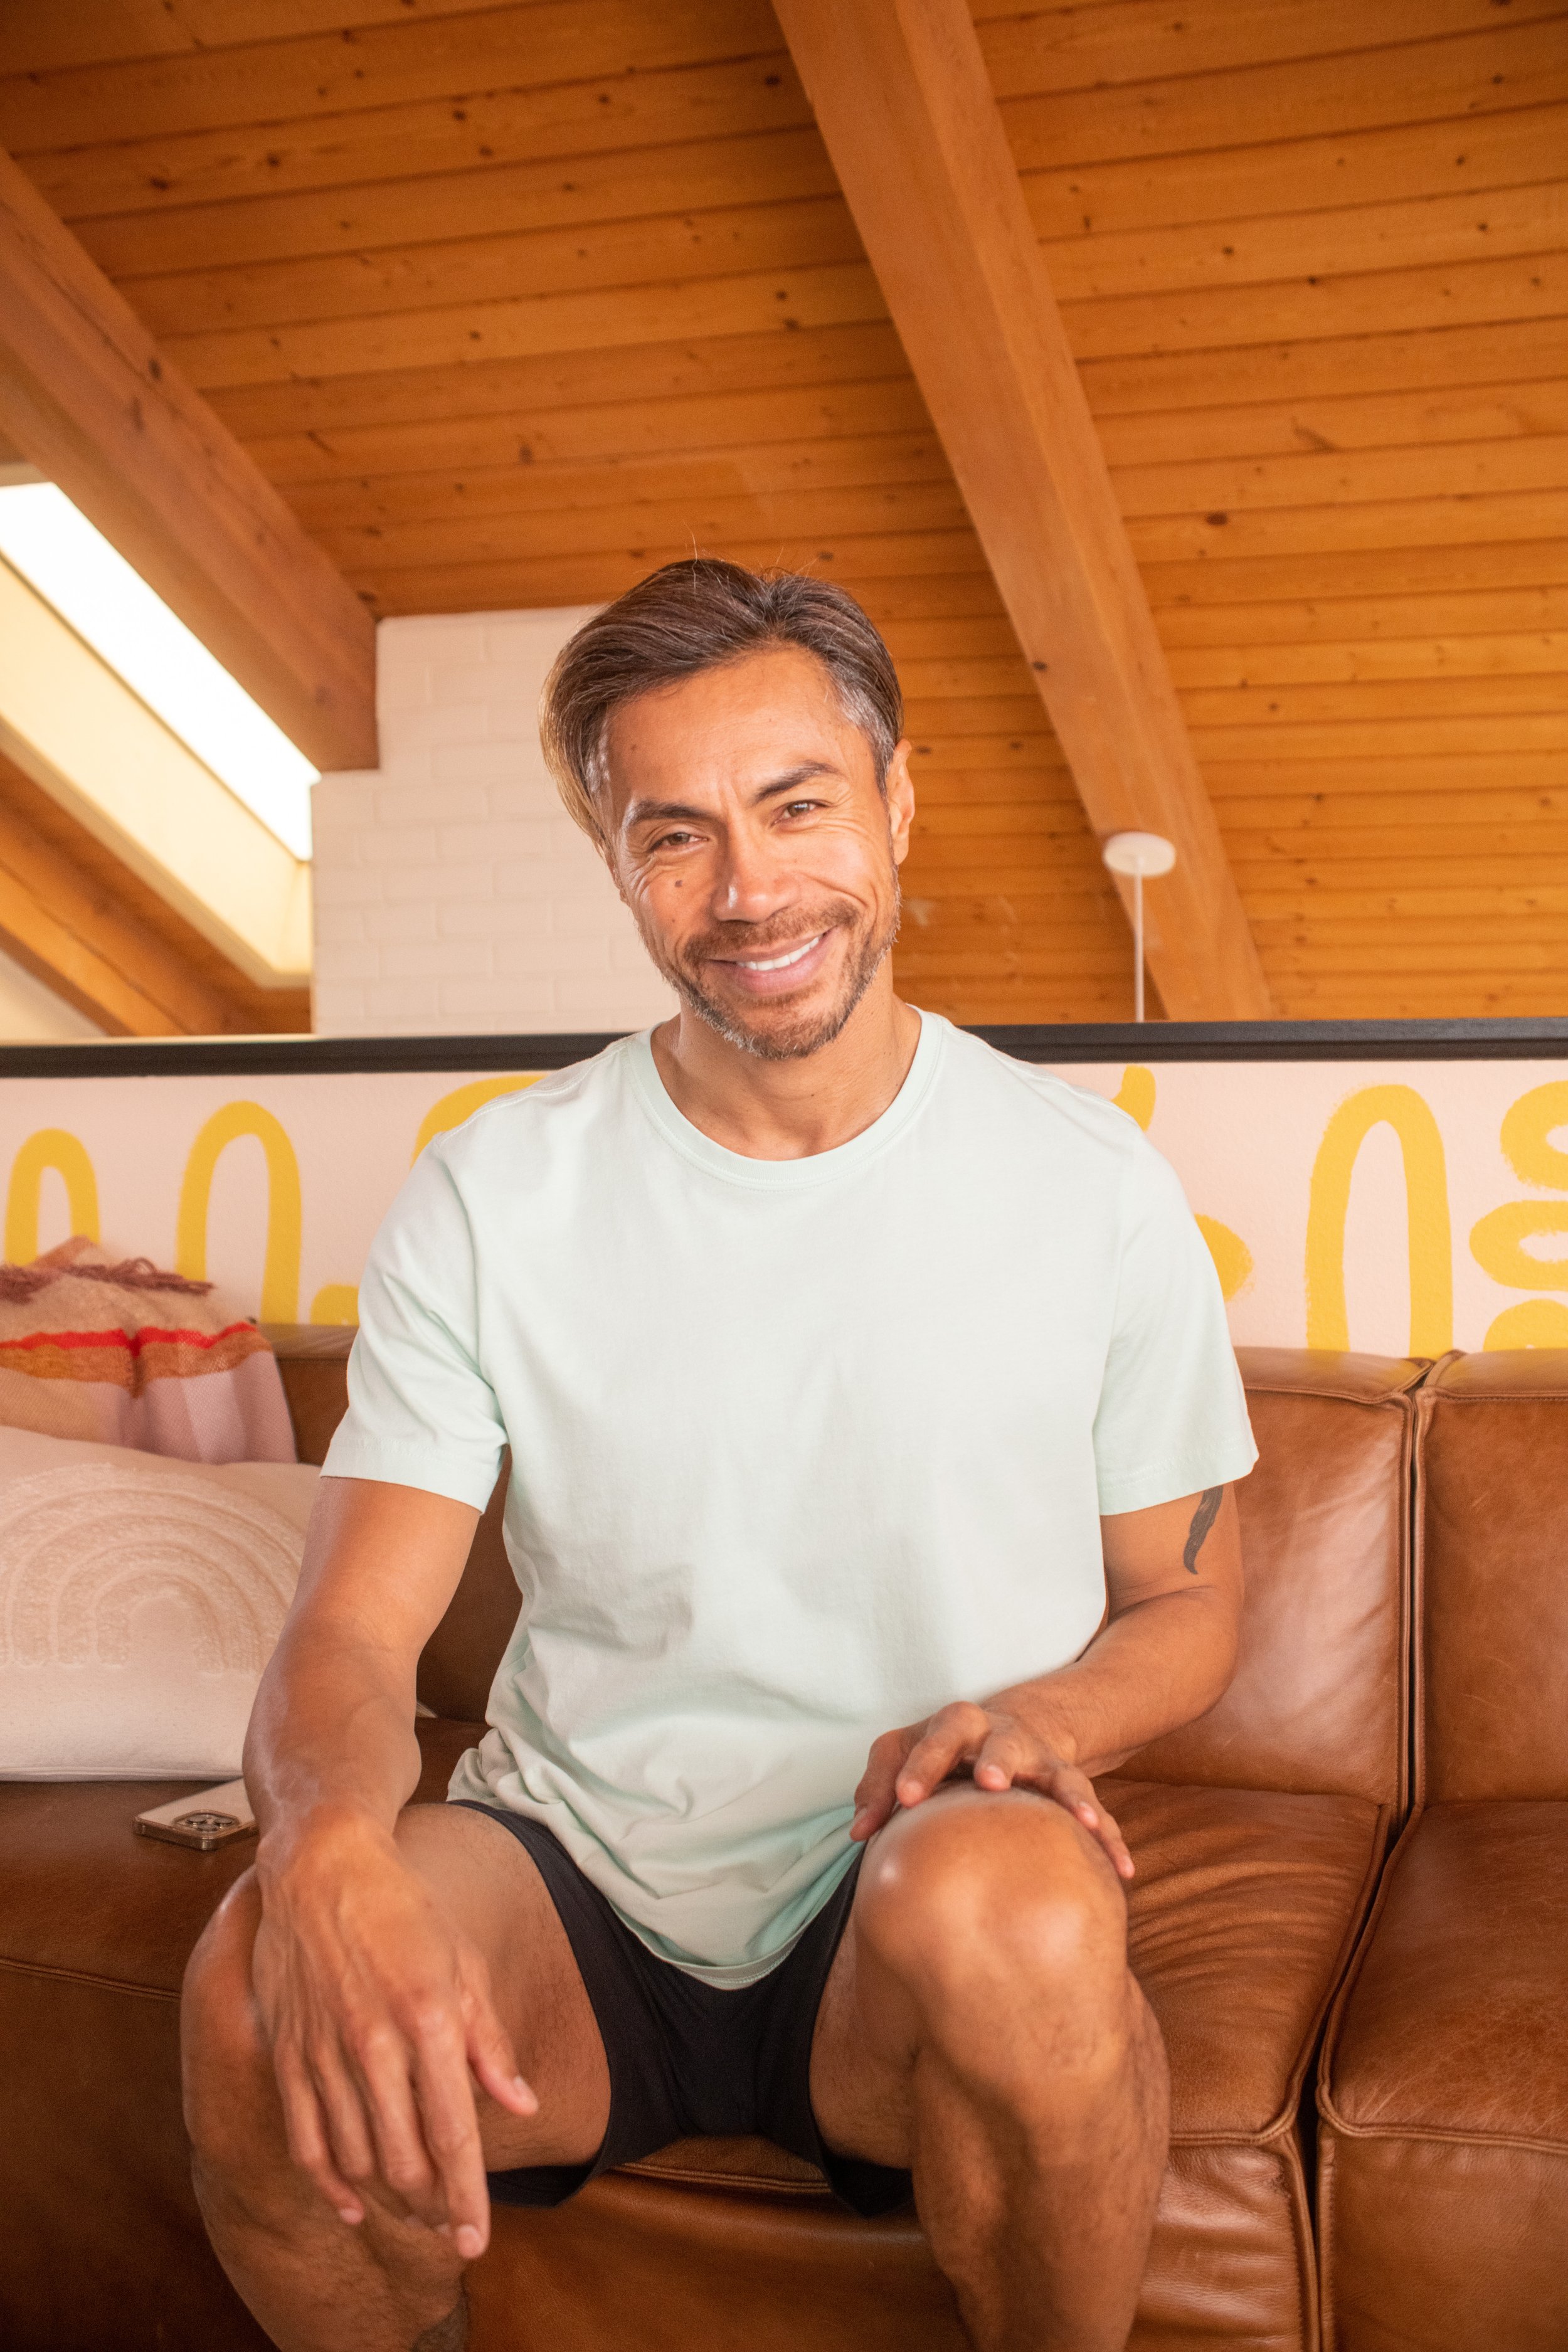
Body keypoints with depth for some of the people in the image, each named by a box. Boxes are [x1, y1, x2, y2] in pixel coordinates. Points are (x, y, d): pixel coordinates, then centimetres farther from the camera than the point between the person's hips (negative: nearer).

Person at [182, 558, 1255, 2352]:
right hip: (573, 1880, 1)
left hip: (902, 1921, 0)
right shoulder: (488, 1198, -1)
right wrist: (330, 1845, -30)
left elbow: (1187, 1603, 9)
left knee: (1014, 1905, -35)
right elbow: (349, 1634, -6)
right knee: (267, 1993, -30)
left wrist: (1039, 1718, -15)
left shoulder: (1089, 1185, -1)